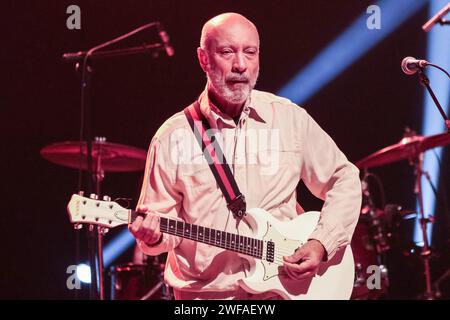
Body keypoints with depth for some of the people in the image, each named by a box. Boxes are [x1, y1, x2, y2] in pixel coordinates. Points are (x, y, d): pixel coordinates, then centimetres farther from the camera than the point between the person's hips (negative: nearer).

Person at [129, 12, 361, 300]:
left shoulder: (290, 119, 5)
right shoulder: (172, 136, 2)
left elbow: (344, 179, 13)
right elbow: (159, 212, 7)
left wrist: (322, 244, 1)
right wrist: (154, 235, -15)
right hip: (203, 292, 0)